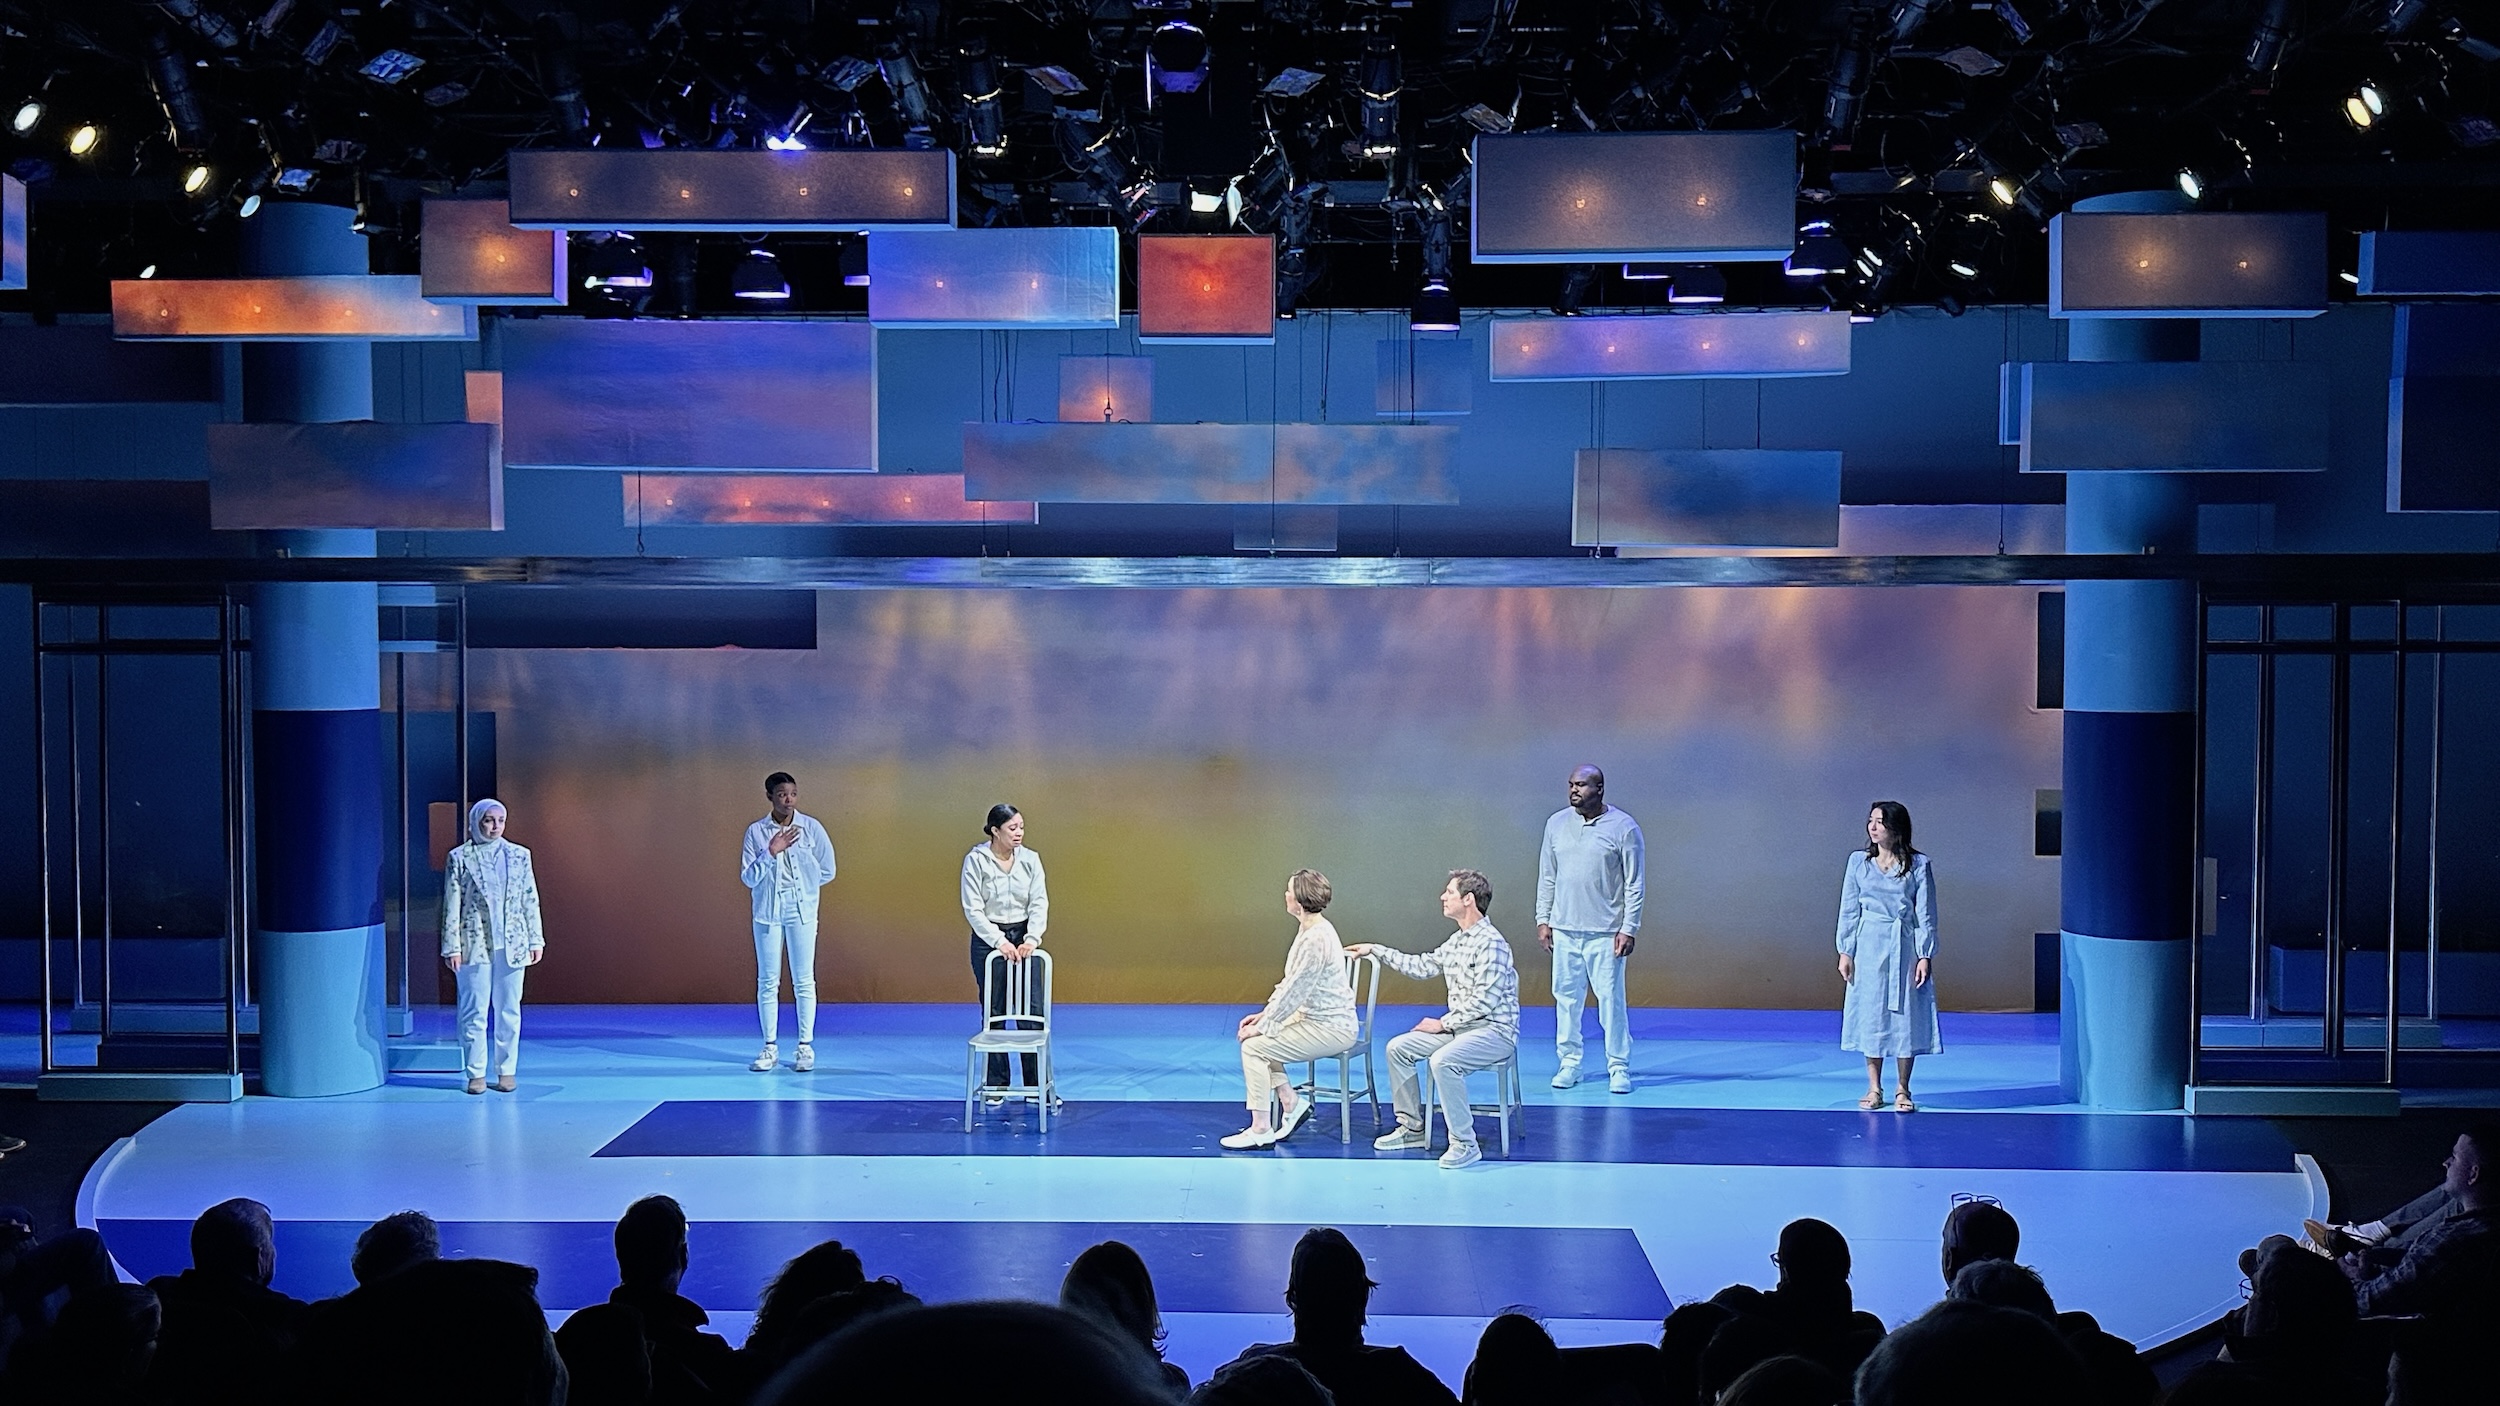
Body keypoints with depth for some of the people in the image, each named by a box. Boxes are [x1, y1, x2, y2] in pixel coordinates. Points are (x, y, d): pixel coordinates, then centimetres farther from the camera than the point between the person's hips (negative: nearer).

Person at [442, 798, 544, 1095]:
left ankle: (506, 1071, 14)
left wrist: (536, 940, 7)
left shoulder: (519, 856, 8)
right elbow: (451, 906, -1)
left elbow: (531, 901, 11)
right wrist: (452, 948, -6)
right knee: (474, 1012, 0)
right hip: (475, 945, -2)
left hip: (512, 945, 2)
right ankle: (476, 1073, 7)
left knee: (509, 1011, 7)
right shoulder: (460, 858, 0)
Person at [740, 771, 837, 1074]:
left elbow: (827, 871, 4)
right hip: (767, 912, 1)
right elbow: (748, 878, -7)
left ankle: (806, 1046, 7)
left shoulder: (810, 828, -2)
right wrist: (771, 852, -18)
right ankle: (770, 1047, 11)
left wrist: (799, 886, 5)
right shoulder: (756, 832, -1)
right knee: (767, 981, 4)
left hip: (802, 911, -1)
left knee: (804, 981, 2)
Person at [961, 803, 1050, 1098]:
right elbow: (973, 909, -12)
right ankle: (996, 1086, 13)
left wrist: (1031, 939, -18)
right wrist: (1000, 942, -19)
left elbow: (1040, 904, -3)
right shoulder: (976, 860, -10)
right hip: (988, 939, -2)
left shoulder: (1030, 859, -1)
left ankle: (1039, 1084, 4)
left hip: (1024, 937, 2)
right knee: (994, 1013, 4)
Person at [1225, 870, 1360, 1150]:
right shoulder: (1310, 928, 8)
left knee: (1254, 1047, -12)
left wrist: (1263, 1026, -14)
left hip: (1331, 1029, -10)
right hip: (1314, 1018, 10)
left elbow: (1294, 992, -22)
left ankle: (1260, 1130, -7)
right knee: (1260, 1040, 9)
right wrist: (1265, 1014, 8)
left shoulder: (1315, 939, -24)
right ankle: (1291, 1103, 13)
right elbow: (1290, 983, 15)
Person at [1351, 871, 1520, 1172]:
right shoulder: (1457, 941, 12)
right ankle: (1412, 1128, 12)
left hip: (1494, 1031, -10)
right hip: (1461, 1027, 10)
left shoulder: (1490, 942, -19)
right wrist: (1375, 950, 25)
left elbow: (1484, 1000, -23)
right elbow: (1421, 966, 24)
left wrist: (1443, 1024, -16)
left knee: (1443, 1060, -34)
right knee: (1398, 1048, 7)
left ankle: (1464, 1145, -27)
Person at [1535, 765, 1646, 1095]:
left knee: (1611, 999, -3)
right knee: (1566, 997, 6)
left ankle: (1619, 1067, 5)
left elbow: (1634, 885, -5)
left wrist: (1629, 929, -10)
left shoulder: (1623, 828, -6)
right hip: (1564, 930, 4)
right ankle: (1569, 1062, 16)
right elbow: (1547, 877, 12)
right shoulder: (1557, 823, 5)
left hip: (1605, 932, -4)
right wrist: (1543, 920, 7)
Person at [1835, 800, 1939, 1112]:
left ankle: (1902, 1089, 12)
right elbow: (1849, 910, 6)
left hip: (1905, 946, -2)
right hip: (1869, 945, 2)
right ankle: (1874, 1087, 14)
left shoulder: (1918, 865, -2)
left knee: (1906, 1015, 1)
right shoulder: (1859, 862, 4)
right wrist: (1845, 951, 1)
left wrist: (1925, 955, -6)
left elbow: (1926, 914, -1)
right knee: (1870, 1013, 4)